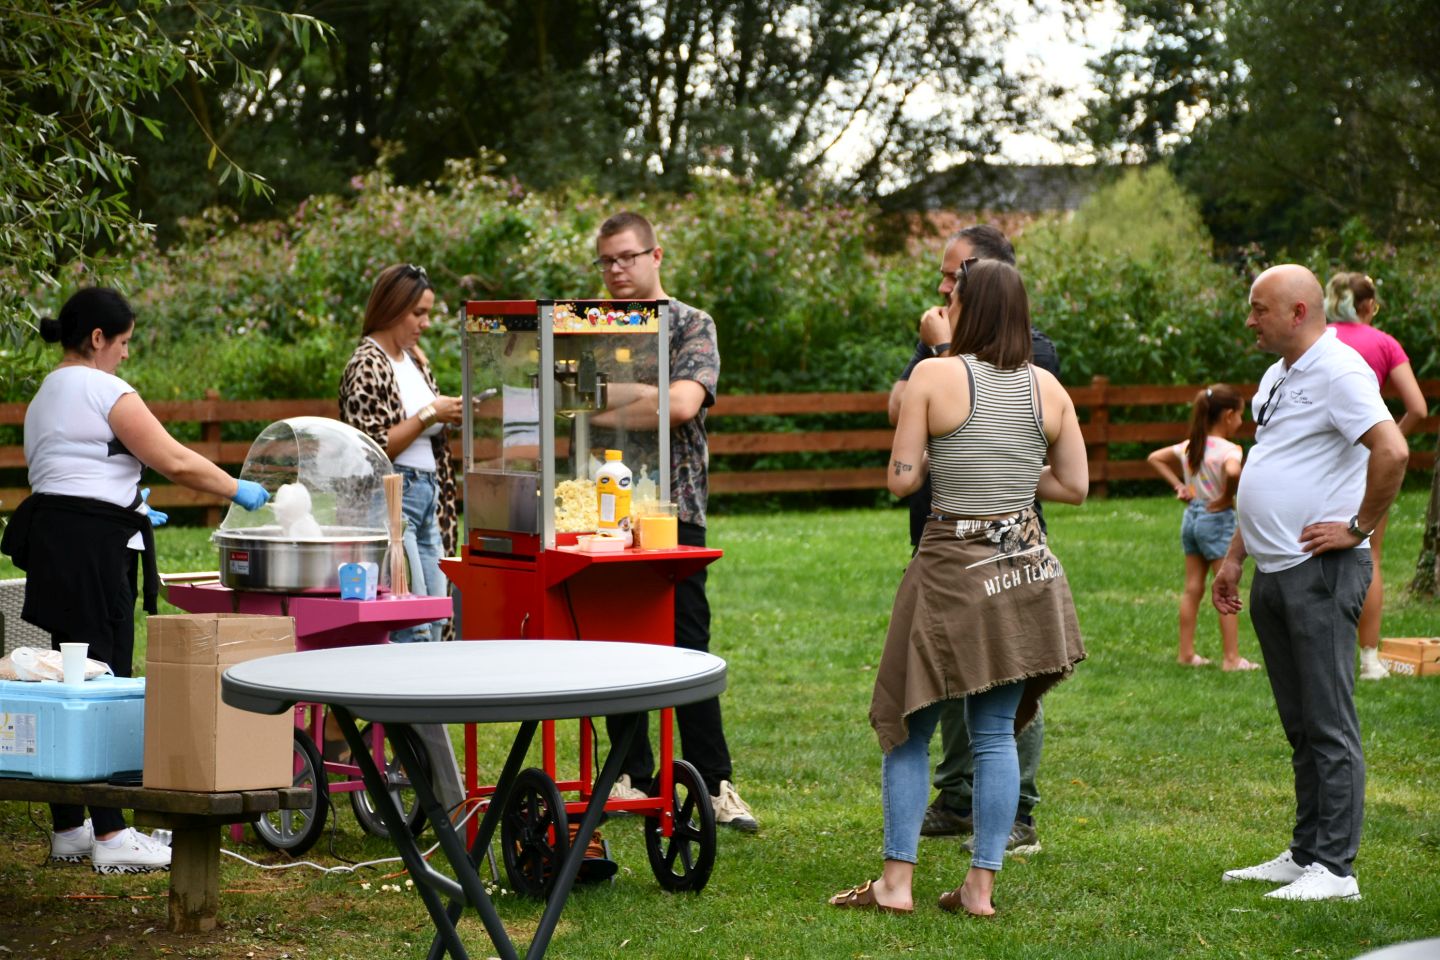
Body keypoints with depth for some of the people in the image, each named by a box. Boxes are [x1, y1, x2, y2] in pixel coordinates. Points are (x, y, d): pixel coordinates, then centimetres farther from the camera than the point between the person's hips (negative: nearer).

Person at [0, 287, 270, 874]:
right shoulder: (106, 391, -8)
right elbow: (175, 461, -12)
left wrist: (127, 509, 32)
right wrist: (238, 491, 1)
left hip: (49, 539, 10)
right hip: (92, 546, -10)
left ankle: (68, 830, 16)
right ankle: (110, 836, -8)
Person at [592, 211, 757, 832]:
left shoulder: (691, 326, 0)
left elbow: (682, 403, -16)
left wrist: (603, 409, -10)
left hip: (671, 508, -4)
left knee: (686, 650, -4)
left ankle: (714, 784, 2)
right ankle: (632, 779, 15)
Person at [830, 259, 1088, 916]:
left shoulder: (934, 376, -10)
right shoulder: (1047, 388, 2)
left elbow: (901, 480, -9)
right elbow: (1074, 487, 6)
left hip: (952, 573, -4)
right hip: (1026, 572, 4)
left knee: (908, 727, 9)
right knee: (995, 734, 9)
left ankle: (896, 882, 8)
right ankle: (981, 886, 9)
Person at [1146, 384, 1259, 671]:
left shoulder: (1189, 446, 6)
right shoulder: (1228, 450, -17)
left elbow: (1155, 458, 14)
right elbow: (1233, 472, -38)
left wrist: (1178, 485, 10)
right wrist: (1227, 497, -21)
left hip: (1192, 516, 7)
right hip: (1218, 518, -7)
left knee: (1192, 589, 11)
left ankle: (1186, 652, 14)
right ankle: (1231, 658, 0)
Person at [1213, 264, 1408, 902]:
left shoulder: (1338, 371, -13)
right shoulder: (1278, 376, 19)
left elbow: (1392, 451, -25)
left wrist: (1359, 527, -17)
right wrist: (1234, 557, 23)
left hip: (1320, 572, -10)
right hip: (1273, 574, 10)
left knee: (1329, 725, -7)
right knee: (1301, 728, 14)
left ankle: (1334, 868, -5)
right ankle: (1304, 855, 20)